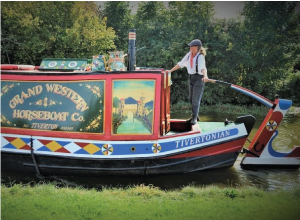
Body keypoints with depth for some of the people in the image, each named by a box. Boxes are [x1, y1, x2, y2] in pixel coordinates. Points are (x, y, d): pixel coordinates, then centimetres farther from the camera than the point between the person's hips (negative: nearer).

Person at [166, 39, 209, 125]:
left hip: (199, 78, -7)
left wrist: (205, 76, -53)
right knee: (191, 98, 12)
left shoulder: (200, 56, -18)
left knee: (196, 99, -6)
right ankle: (195, 115, 27)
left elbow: (203, 68, -34)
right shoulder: (189, 54, 2)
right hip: (191, 77, 7)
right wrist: (170, 71, 10)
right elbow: (181, 64, 10)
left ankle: (194, 118, 3)